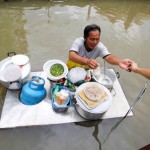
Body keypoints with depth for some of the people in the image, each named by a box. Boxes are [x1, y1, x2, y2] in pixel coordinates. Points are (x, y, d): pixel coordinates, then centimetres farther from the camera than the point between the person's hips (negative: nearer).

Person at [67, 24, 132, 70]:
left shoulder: (100, 47, -23)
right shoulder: (78, 42, -29)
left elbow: (108, 57, -39)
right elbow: (71, 56, -46)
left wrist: (119, 62, -63)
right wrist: (87, 61, -65)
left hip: (87, 69, 2)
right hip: (74, 66, -1)